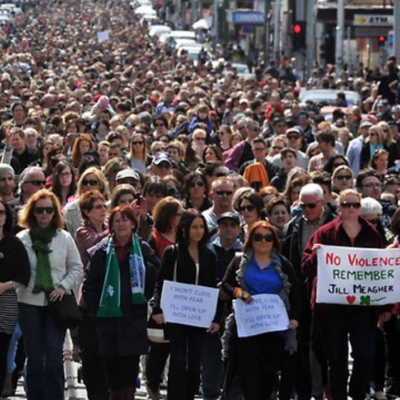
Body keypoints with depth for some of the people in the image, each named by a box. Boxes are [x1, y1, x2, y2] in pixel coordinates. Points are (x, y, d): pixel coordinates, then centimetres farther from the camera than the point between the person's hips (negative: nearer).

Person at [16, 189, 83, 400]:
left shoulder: (65, 238, 3)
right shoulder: (22, 239, -1)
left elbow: (76, 268, 7)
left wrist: (64, 287, -6)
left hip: (56, 303, 0)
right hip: (29, 303, 0)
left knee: (54, 357, -6)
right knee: (35, 357, 5)